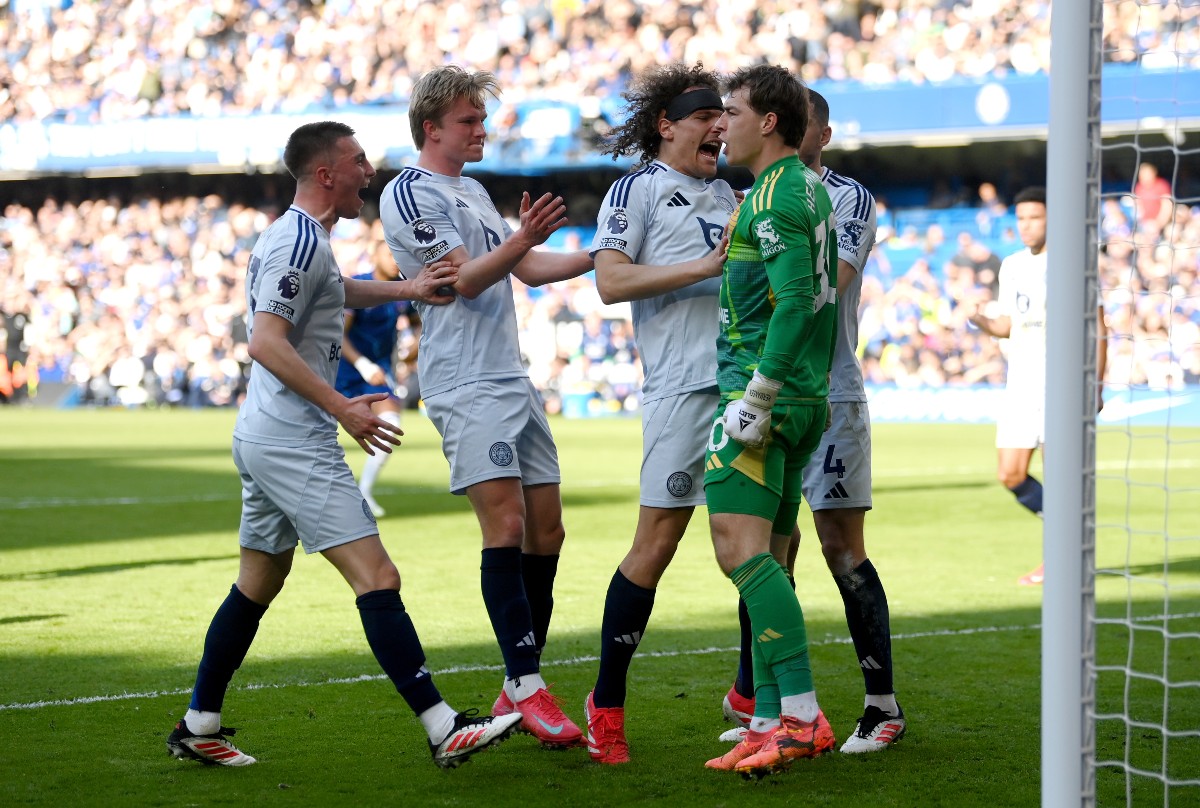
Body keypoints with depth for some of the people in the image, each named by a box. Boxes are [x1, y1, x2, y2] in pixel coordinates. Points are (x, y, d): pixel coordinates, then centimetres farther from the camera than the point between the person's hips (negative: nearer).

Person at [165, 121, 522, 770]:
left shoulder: (298, 237, 17)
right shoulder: (299, 241, -15)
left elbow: (332, 292, 38)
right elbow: (265, 342, -23)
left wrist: (406, 290, 26)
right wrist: (341, 407, -25)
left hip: (263, 438, 11)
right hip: (295, 442, -11)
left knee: (257, 585, 17)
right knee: (377, 578, -14)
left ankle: (198, 727, 22)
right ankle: (444, 730, -19)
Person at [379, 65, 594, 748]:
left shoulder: (473, 192, 22)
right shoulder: (410, 194, -6)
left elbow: (529, 270, 25)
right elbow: (465, 279, -15)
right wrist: (523, 239, -30)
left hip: (513, 379, 9)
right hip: (467, 387, -9)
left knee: (546, 528, 5)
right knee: (506, 523, -17)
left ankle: (519, 689, 12)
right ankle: (527, 688, -19)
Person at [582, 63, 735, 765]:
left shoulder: (726, 193, 22)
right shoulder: (638, 188, 1)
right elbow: (611, 281, -11)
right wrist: (705, 266, -15)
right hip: (683, 385, -7)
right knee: (657, 541, -9)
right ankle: (606, 705, 0)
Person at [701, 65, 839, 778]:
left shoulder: (774, 196, -12)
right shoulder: (812, 189, 18)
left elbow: (794, 300, -22)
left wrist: (756, 395, -23)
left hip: (765, 392, -10)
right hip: (807, 398, 10)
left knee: (741, 546, -16)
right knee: (766, 558, 10)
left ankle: (801, 715, -21)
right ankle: (770, 724, 11)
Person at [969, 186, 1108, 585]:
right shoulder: (1012, 266, 12)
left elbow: (1098, 330, -4)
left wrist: (1096, 384, -11)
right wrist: (983, 322, -4)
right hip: (1021, 383, 6)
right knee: (1010, 475, 1)